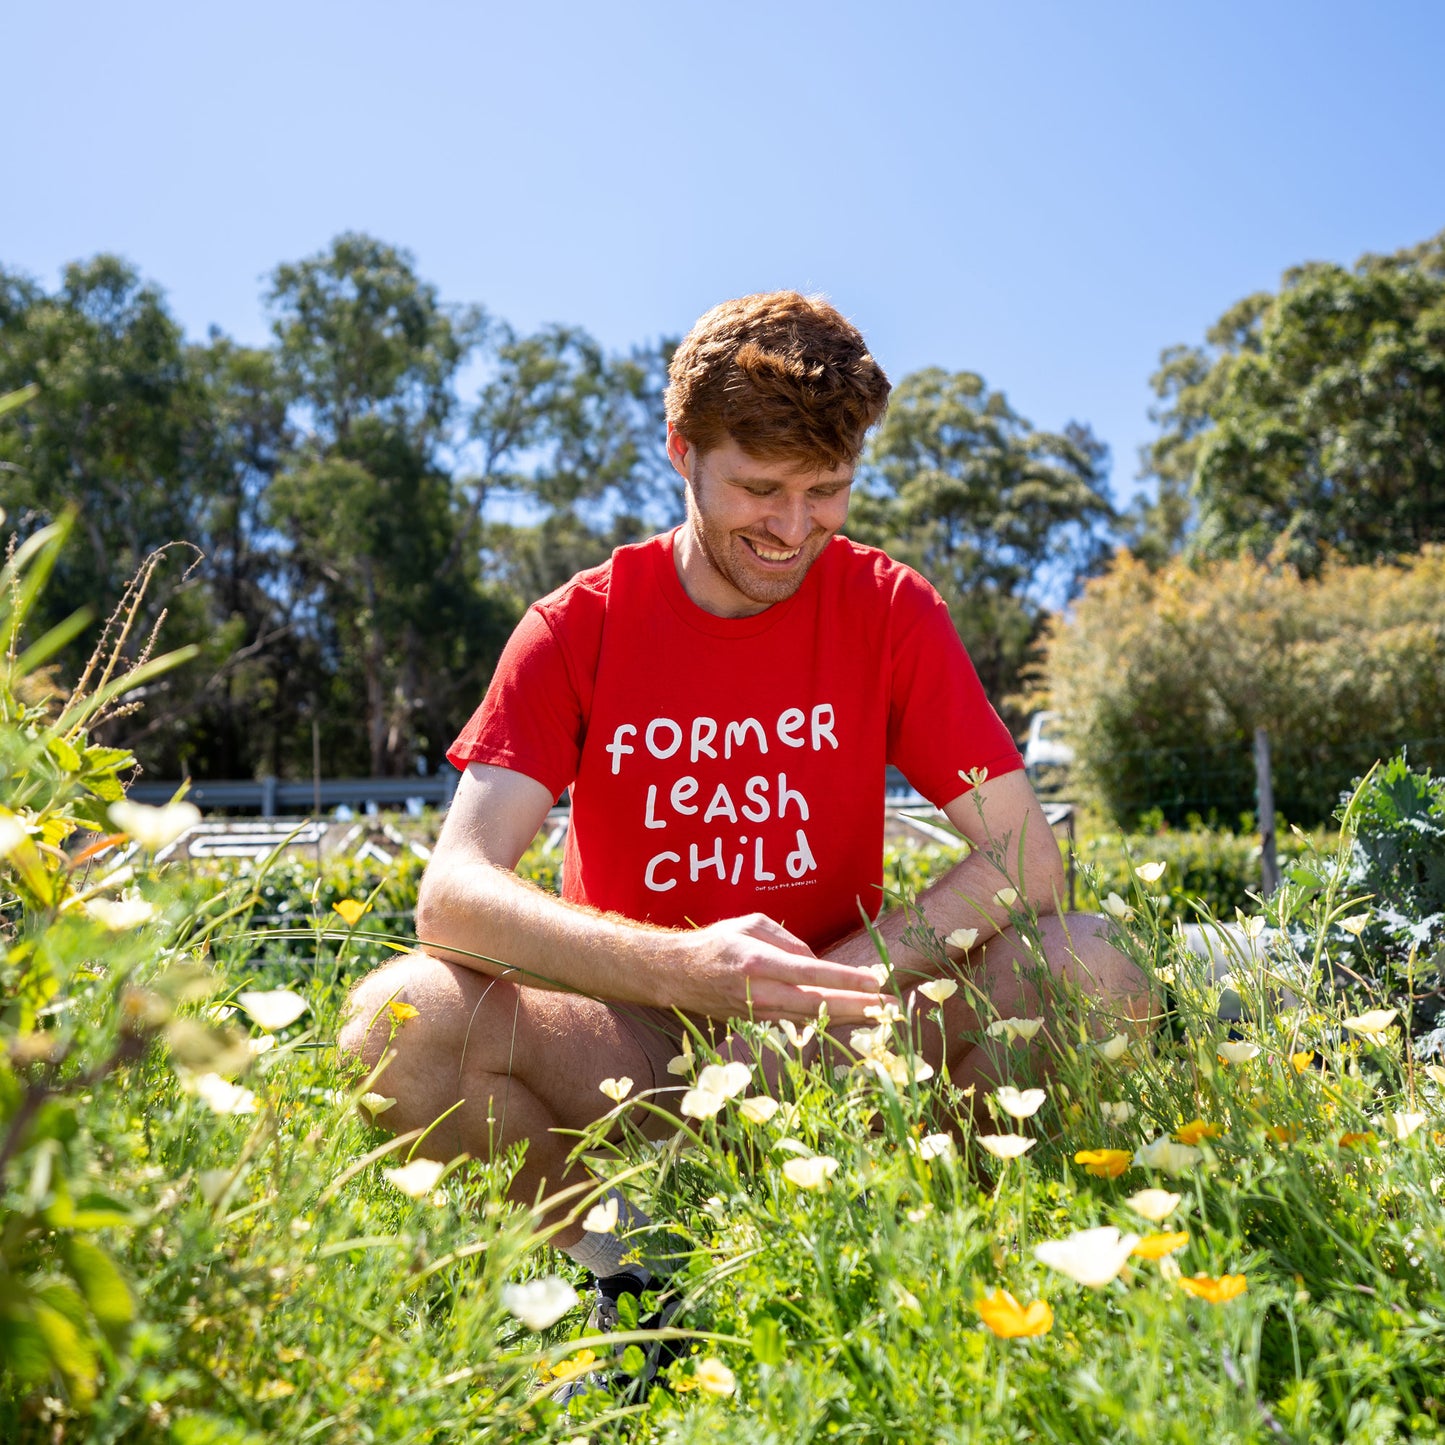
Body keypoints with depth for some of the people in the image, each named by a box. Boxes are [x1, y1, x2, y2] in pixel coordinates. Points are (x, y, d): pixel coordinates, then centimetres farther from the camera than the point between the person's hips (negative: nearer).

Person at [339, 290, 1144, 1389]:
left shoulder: (889, 609, -5)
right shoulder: (581, 626, -8)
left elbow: (1028, 858, -12)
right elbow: (453, 894, -19)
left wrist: (827, 985, -26)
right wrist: (686, 967, -36)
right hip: (639, 1047, 0)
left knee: (1084, 974, -25)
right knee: (399, 1018, -28)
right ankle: (634, 1270, -5)